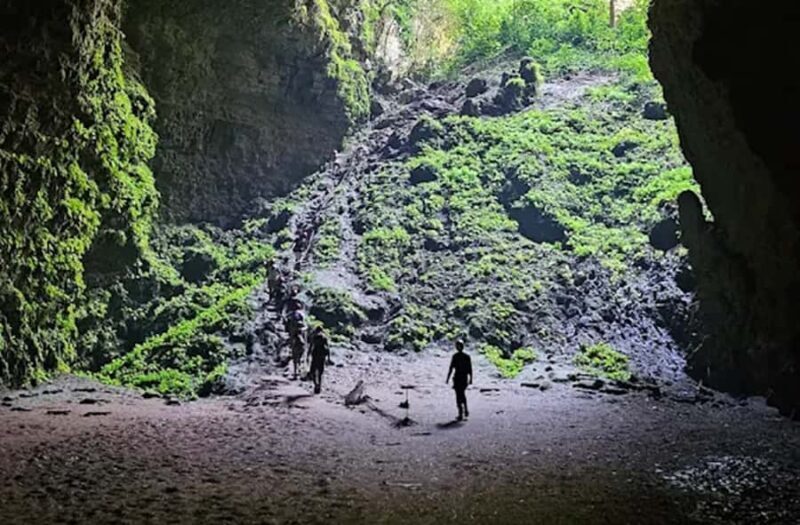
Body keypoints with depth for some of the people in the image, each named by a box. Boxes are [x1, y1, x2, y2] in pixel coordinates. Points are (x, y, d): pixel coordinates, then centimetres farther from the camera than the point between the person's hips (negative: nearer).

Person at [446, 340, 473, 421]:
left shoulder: (455, 356, -10)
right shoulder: (467, 356, 1)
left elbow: (451, 368, -11)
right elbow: (470, 369, 2)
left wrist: (448, 378, -4)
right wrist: (470, 379, 10)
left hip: (457, 378, -4)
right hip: (465, 377, 4)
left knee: (459, 396, 1)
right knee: (463, 394, 24)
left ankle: (461, 414, -1)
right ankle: (466, 410, 13)